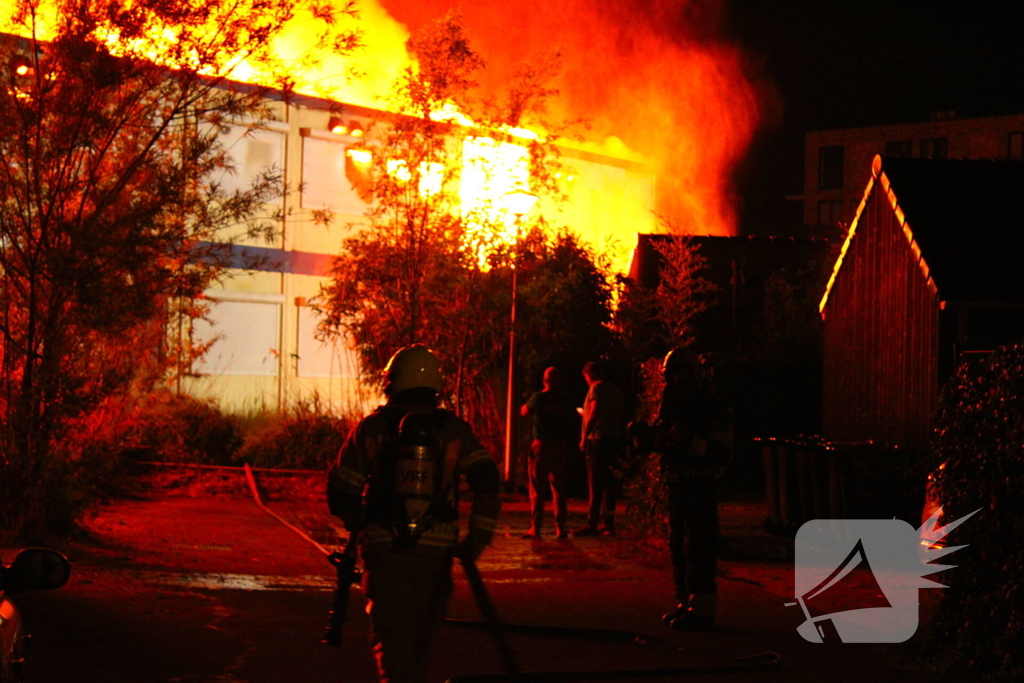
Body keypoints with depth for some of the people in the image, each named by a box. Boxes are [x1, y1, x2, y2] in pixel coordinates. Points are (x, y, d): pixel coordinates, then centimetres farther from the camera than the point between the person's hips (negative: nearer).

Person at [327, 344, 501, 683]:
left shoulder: (371, 429, 1)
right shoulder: (453, 429, 2)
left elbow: (340, 492, 4)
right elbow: (486, 480, -8)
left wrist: (360, 526, 23)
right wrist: (478, 537, -4)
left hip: (384, 548, -2)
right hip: (435, 550, 2)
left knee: (391, 635, -4)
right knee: (422, 635, 20)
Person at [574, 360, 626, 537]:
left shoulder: (597, 388, -5)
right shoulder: (615, 390, 19)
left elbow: (594, 413, -17)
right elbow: (622, 416, 20)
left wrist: (584, 436, -14)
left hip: (599, 438, -8)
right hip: (616, 440, 8)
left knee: (594, 484, -10)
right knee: (609, 483, 9)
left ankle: (592, 523, -15)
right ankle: (607, 522, 10)